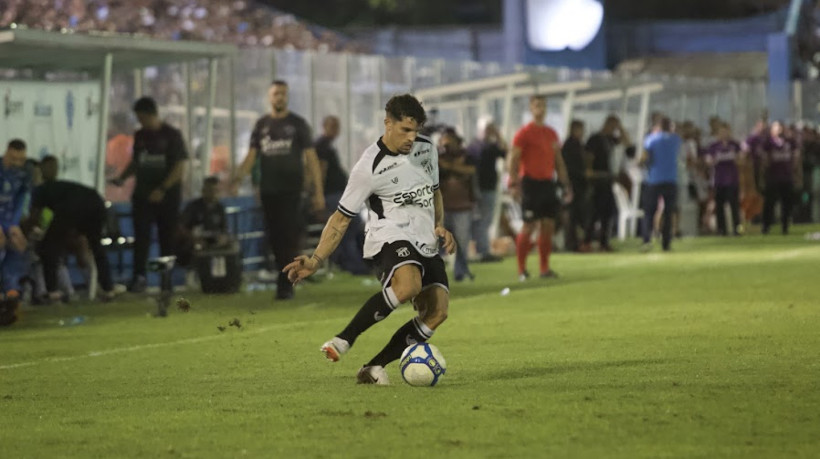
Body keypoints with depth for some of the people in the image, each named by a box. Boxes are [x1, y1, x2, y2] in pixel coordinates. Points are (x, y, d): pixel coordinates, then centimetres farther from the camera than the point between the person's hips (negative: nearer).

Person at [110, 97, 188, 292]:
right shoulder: (140, 136, 11)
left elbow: (180, 167, -8)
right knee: (141, 236, -6)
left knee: (168, 238, 0)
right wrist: (122, 177, 4)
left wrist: (162, 189, -16)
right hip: (143, 194, 4)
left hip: (167, 196, -4)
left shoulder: (172, 135, -4)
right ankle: (139, 276, -8)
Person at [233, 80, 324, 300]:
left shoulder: (297, 124, 3)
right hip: (268, 190, 3)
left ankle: (285, 284, -9)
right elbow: (251, 156, 5)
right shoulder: (261, 125, 11)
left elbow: (311, 158, 0)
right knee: (273, 236, 4)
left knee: (288, 237, -11)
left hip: (290, 190, -3)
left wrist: (318, 191, -6)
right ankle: (288, 275, 19)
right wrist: (238, 176, -16)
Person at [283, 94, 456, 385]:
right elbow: (342, 218, -4)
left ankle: (374, 368, -8)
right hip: (390, 238, -7)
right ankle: (343, 340, -28)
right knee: (408, 285, -38)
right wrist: (315, 261, -11)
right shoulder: (369, 168, -10)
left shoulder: (426, 148, 8)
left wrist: (440, 226, 6)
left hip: (426, 244, 7)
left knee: (436, 313, -12)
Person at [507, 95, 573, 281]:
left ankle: (545, 268, 12)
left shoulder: (551, 133, 15)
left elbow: (558, 161, 21)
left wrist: (566, 184, 16)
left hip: (548, 183, 6)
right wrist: (513, 183, -21)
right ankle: (521, 269, 1)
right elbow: (513, 159, -10)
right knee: (529, 227, -6)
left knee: (548, 226, 5)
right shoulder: (524, 133, -5)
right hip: (531, 183, -6)